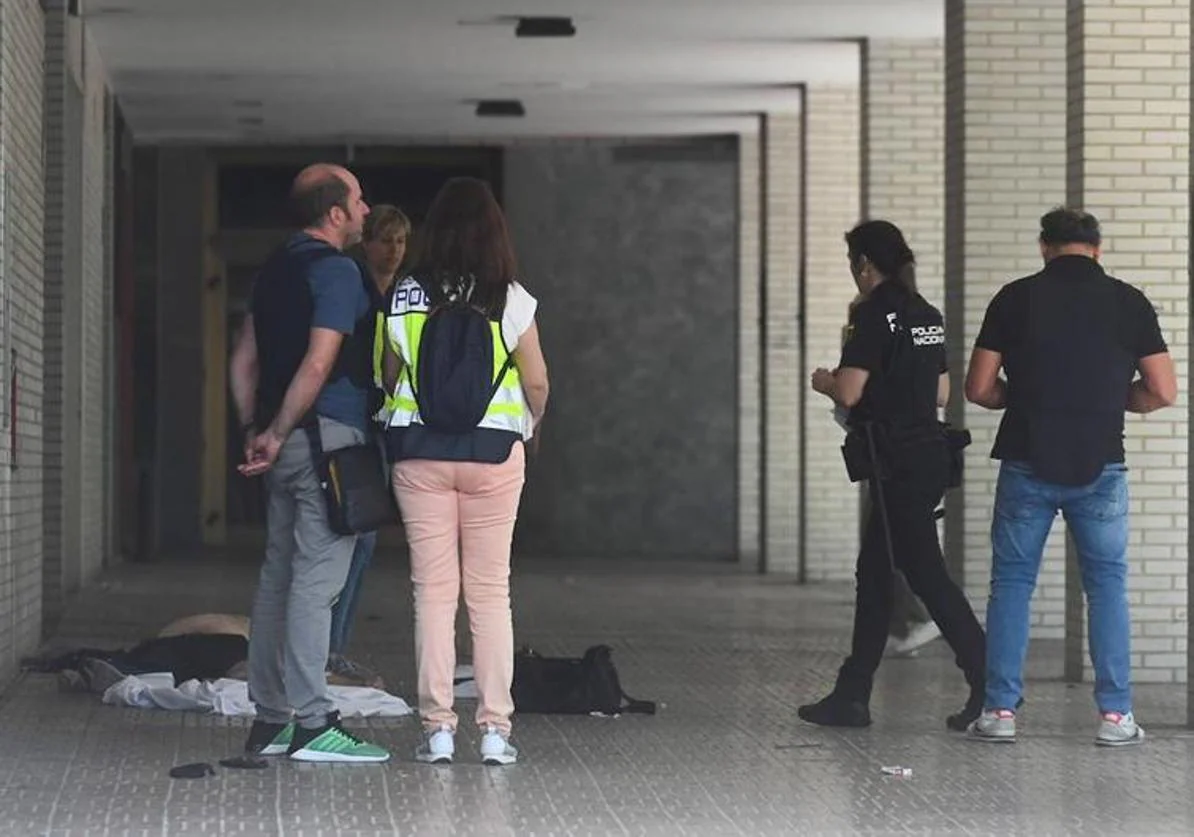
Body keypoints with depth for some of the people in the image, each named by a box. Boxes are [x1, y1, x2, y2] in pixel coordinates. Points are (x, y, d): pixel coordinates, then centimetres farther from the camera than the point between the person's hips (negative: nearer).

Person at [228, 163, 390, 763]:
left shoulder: (275, 269, 17)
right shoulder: (336, 271, -10)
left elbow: (244, 359, 18)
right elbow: (319, 364, -18)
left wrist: (255, 431, 14)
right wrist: (277, 434, -11)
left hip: (286, 443, 9)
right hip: (328, 436, -9)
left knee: (278, 574, 11)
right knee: (316, 578, -9)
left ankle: (269, 720, 14)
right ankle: (311, 724, -10)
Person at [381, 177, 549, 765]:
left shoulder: (404, 299, -1)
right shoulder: (510, 301, -5)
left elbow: (390, 377, 5)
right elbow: (537, 381, 1)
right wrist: (529, 424, 20)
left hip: (419, 454, 1)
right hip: (493, 453, -1)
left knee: (433, 589, 4)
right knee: (490, 591, 5)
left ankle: (437, 728, 3)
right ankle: (495, 728, 3)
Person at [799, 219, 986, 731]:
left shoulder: (874, 313, -13)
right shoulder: (927, 315, 13)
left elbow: (850, 393, -17)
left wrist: (824, 381, 4)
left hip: (898, 464, -9)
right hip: (930, 455, 9)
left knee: (926, 575, -6)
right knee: (874, 574, 13)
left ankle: (990, 684, -9)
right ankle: (851, 696, 16)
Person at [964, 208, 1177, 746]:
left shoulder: (1016, 298, -1)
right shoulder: (1128, 302, 0)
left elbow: (979, 389, -1)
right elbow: (1162, 392, -1)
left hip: (1027, 465, 0)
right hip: (1100, 467, 0)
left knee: (1011, 583, 9)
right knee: (1107, 585, 9)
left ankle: (999, 710, 6)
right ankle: (1115, 715, 6)